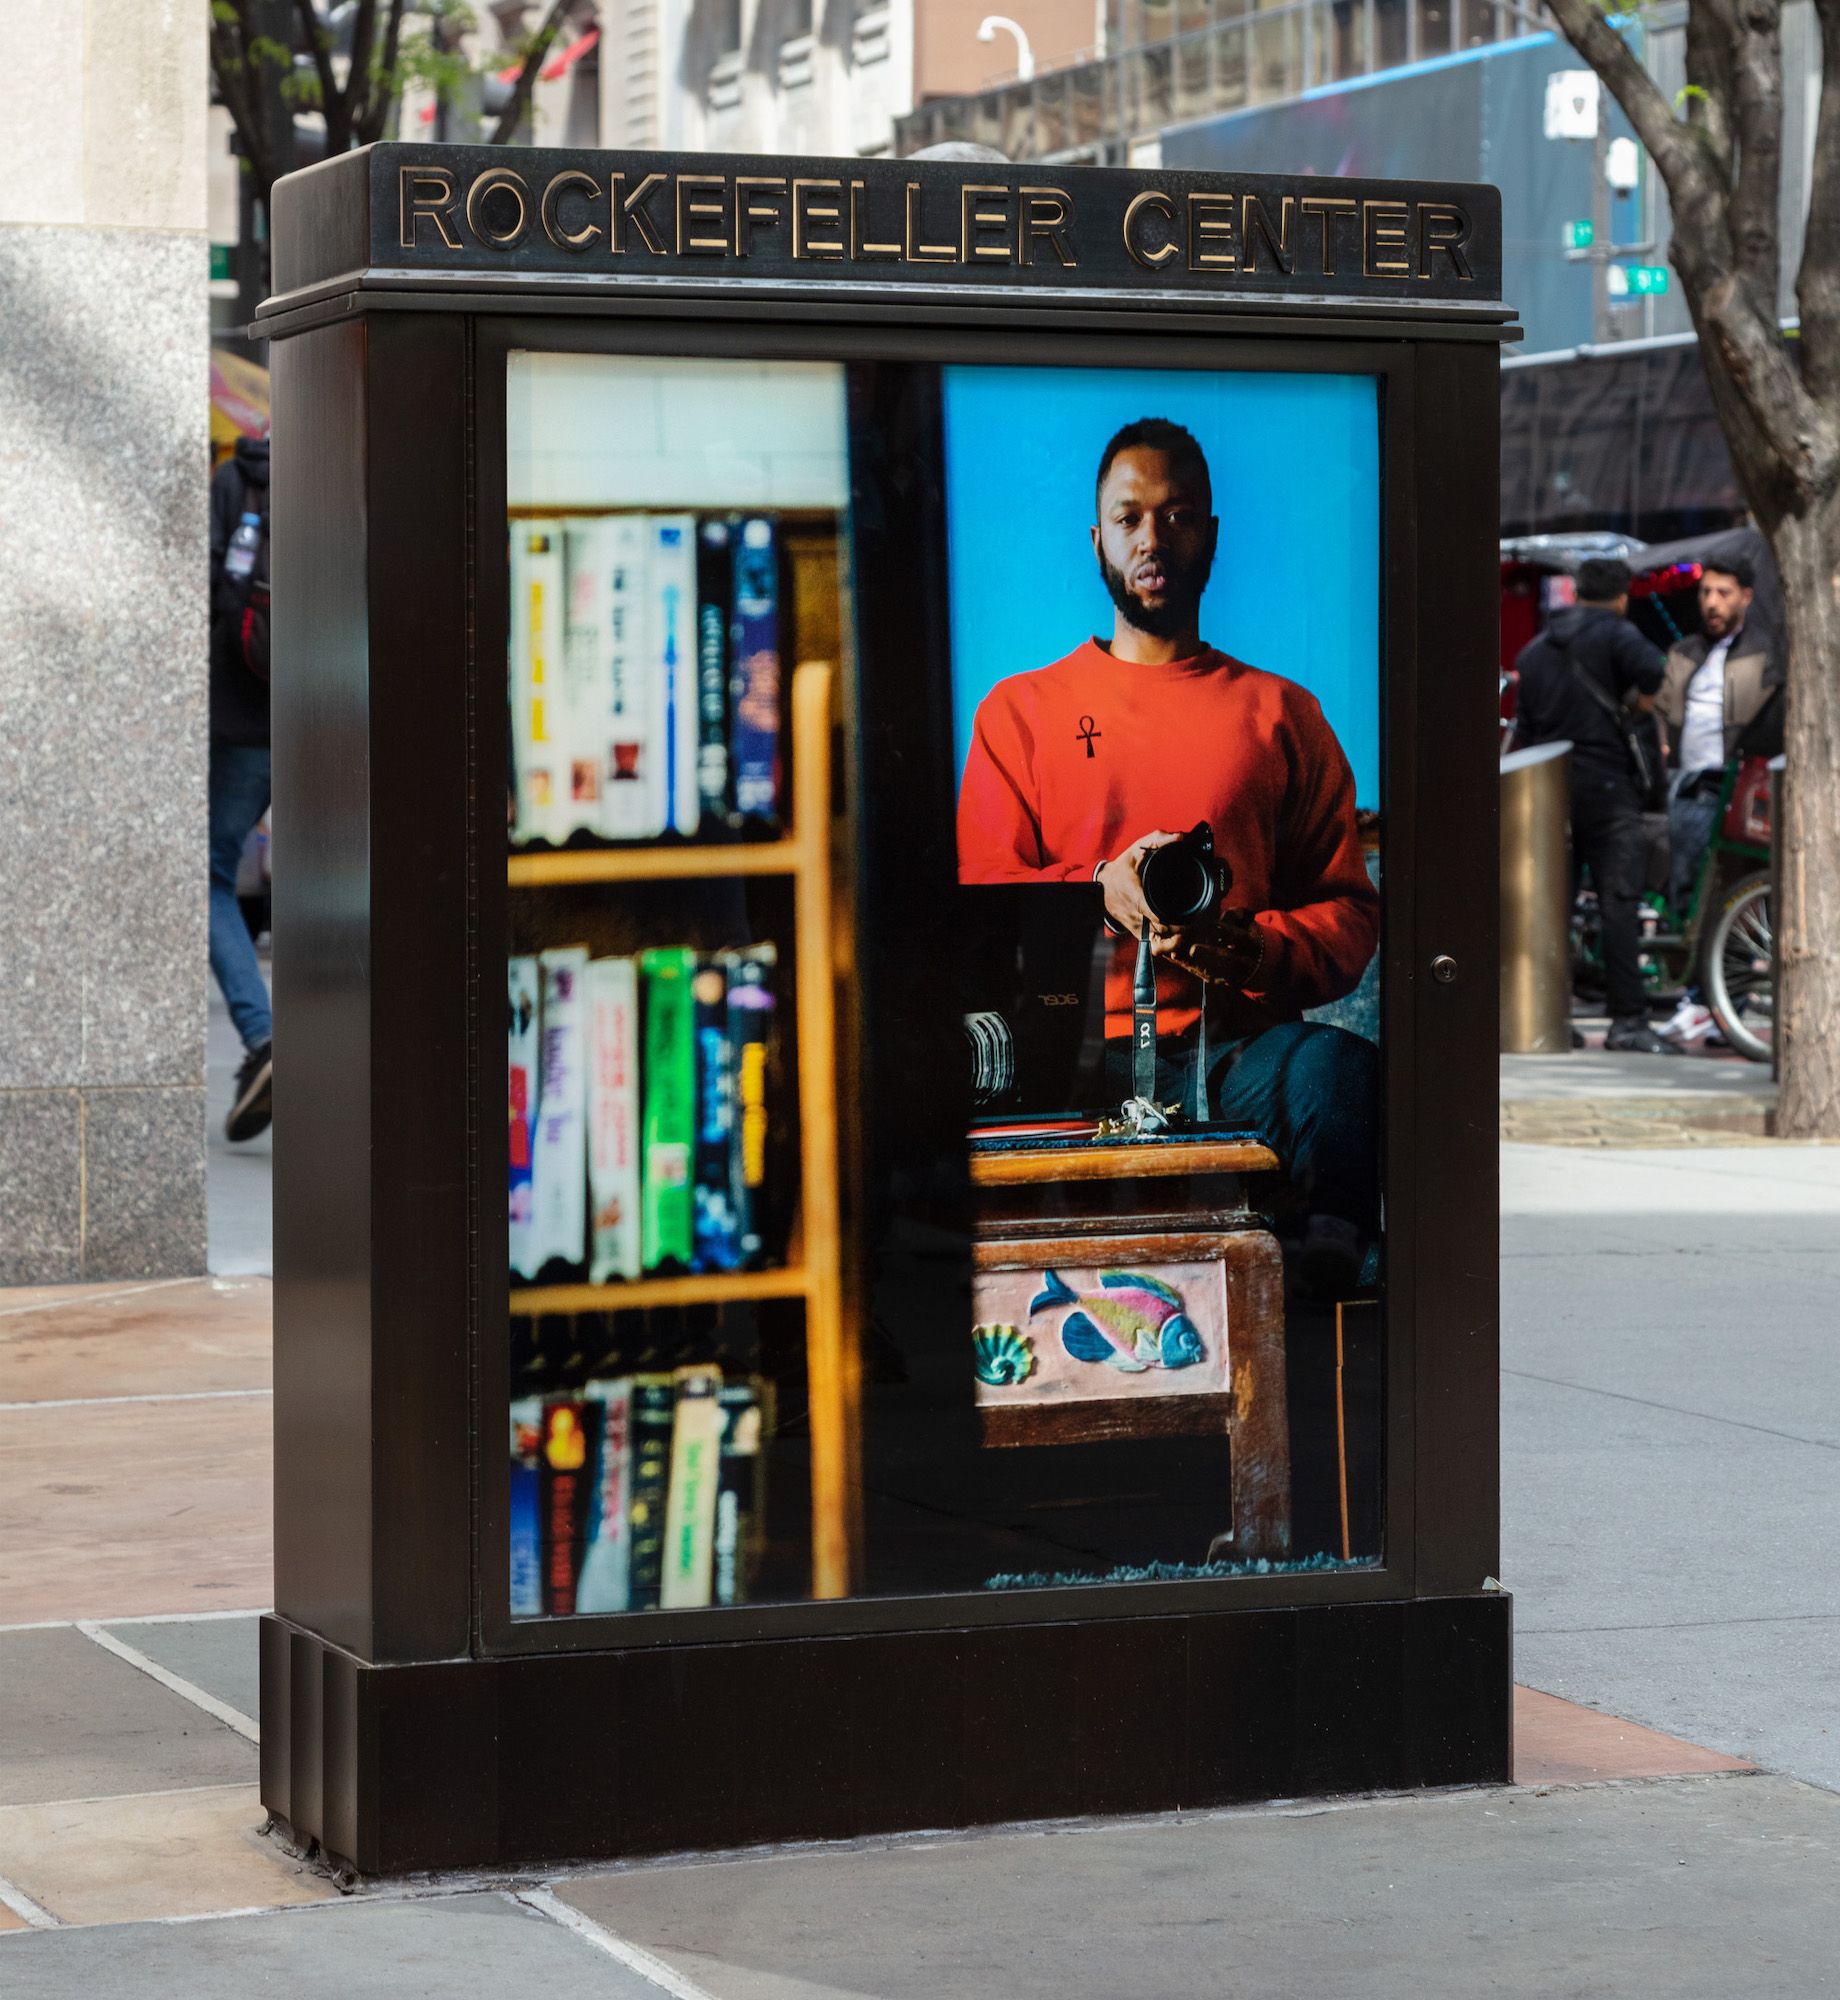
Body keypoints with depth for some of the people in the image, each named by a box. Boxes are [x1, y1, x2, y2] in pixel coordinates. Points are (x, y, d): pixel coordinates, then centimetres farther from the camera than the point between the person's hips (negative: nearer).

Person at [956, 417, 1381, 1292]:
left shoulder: (1280, 712, 21)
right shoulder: (1019, 711, 20)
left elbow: (1348, 908, 14)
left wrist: (1256, 951, -10)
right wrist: (1099, 890, -10)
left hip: (1235, 1039, 0)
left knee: (1341, 1070, -37)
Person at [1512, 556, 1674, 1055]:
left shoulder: (1533, 650, 18)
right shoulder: (1614, 634, -2)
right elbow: (1648, 667, -24)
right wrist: (1642, 699, -4)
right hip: (1605, 785, -6)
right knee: (1618, 902, -8)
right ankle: (1628, 1019, -12)